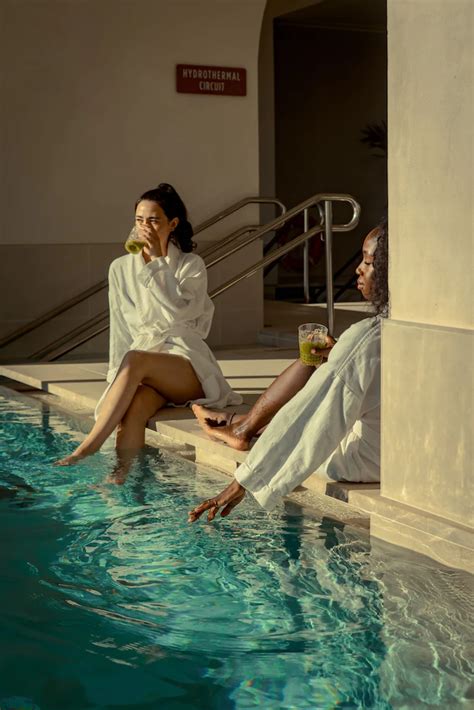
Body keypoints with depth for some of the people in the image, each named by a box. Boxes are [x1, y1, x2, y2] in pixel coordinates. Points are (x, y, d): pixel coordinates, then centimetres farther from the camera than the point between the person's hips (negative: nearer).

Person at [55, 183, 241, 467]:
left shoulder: (191, 265, 4)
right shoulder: (121, 268, 13)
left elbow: (180, 310, -14)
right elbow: (120, 330, 12)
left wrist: (158, 261, -13)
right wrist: (118, 377, 2)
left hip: (187, 365, -3)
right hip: (142, 370, 3)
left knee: (136, 359, -34)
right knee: (133, 408, -33)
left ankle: (89, 447, -38)